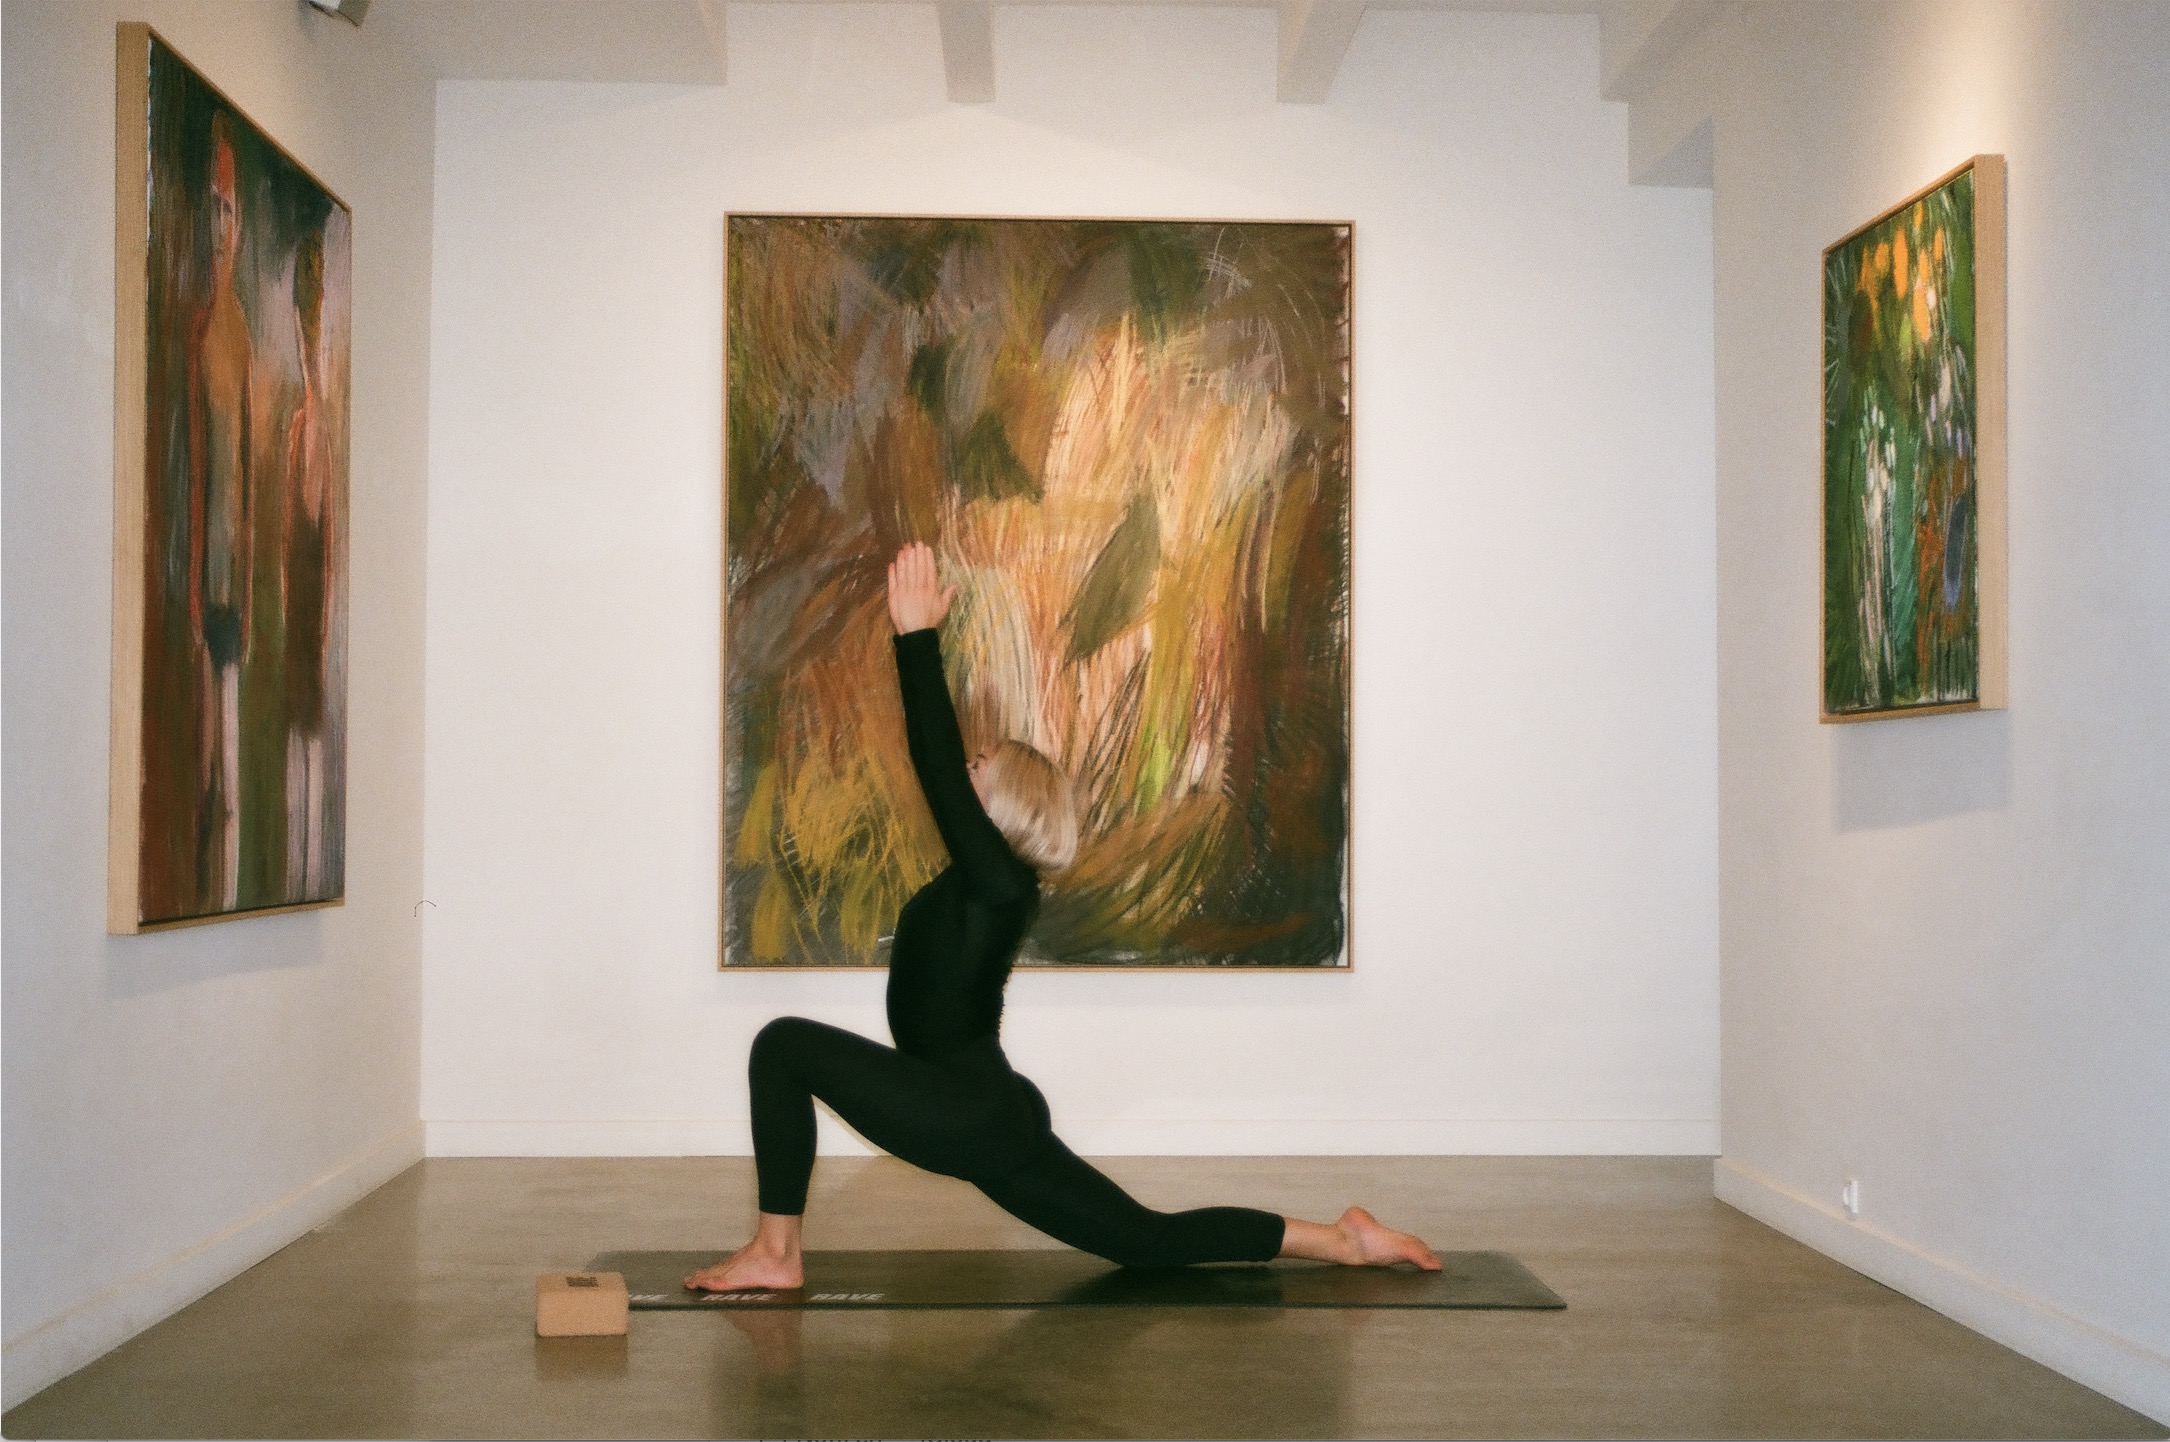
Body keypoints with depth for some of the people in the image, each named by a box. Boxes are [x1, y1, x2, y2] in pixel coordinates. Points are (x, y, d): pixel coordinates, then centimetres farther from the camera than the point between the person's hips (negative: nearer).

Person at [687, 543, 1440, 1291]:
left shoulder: (997, 881, -11)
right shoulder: (984, 879, 12)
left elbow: (939, 767, -17)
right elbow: (941, 759, 15)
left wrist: (918, 635, -12)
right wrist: (916, 638, 15)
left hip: (968, 1116, -10)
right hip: (991, 1118, 10)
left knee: (786, 1042, -9)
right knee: (1150, 1240, 11)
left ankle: (774, 1254, -8)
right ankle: (1341, 1239, 11)